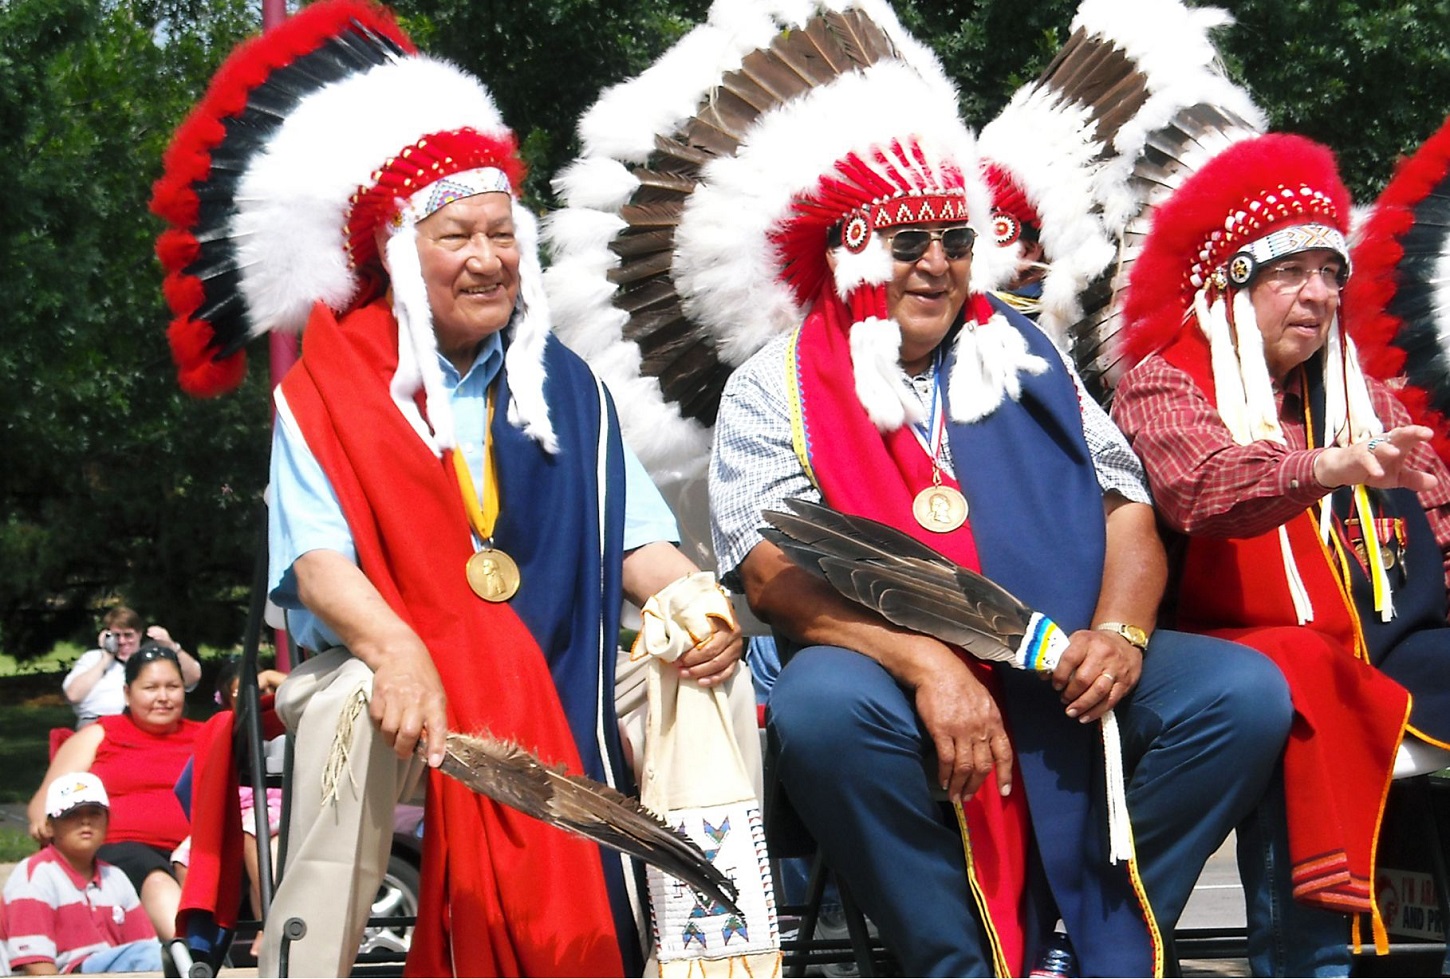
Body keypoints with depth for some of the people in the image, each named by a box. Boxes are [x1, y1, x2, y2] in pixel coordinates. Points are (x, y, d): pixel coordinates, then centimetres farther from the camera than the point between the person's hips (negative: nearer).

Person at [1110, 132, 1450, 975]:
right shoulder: (1165, 385, 4)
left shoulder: (1366, 398, 22)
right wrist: (1332, 467, -36)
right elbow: (1203, 487, -19)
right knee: (1298, 684, -37)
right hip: (1248, 648, -5)